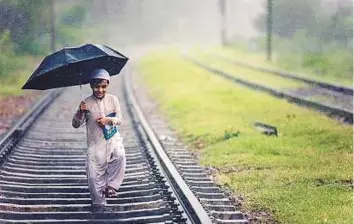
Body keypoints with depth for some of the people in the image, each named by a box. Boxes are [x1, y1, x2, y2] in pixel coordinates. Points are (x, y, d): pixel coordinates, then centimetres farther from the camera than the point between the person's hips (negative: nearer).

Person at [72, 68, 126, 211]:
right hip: (95, 142, -1)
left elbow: (119, 119, 4)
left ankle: (111, 185, -8)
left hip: (113, 138, 1)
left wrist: (108, 120, -16)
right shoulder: (86, 103, -4)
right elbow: (76, 124, -4)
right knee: (94, 174, 0)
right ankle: (98, 202, 18)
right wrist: (80, 112, -23)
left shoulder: (113, 99, 1)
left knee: (120, 156, -26)